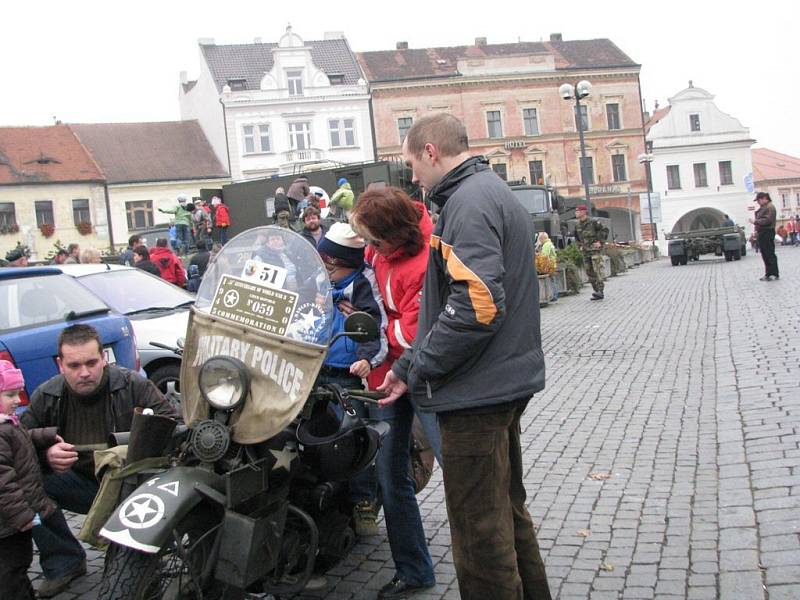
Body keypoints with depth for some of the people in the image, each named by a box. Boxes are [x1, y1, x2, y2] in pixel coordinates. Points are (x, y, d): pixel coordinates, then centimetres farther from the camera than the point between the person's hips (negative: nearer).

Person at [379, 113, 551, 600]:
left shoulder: (469, 200, -15)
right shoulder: (494, 191, 18)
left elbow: (476, 303, -27)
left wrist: (414, 368, -14)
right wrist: (410, 365, 13)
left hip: (477, 392, -11)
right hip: (507, 381, 11)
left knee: (481, 531, -1)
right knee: (507, 508, 22)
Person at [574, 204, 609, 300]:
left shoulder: (593, 222, -7)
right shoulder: (577, 225, 11)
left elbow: (605, 230, -4)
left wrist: (600, 242, -10)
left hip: (595, 250, -7)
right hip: (585, 252, 7)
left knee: (598, 270, -14)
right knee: (589, 272, 5)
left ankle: (600, 290, -18)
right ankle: (597, 292, 10)